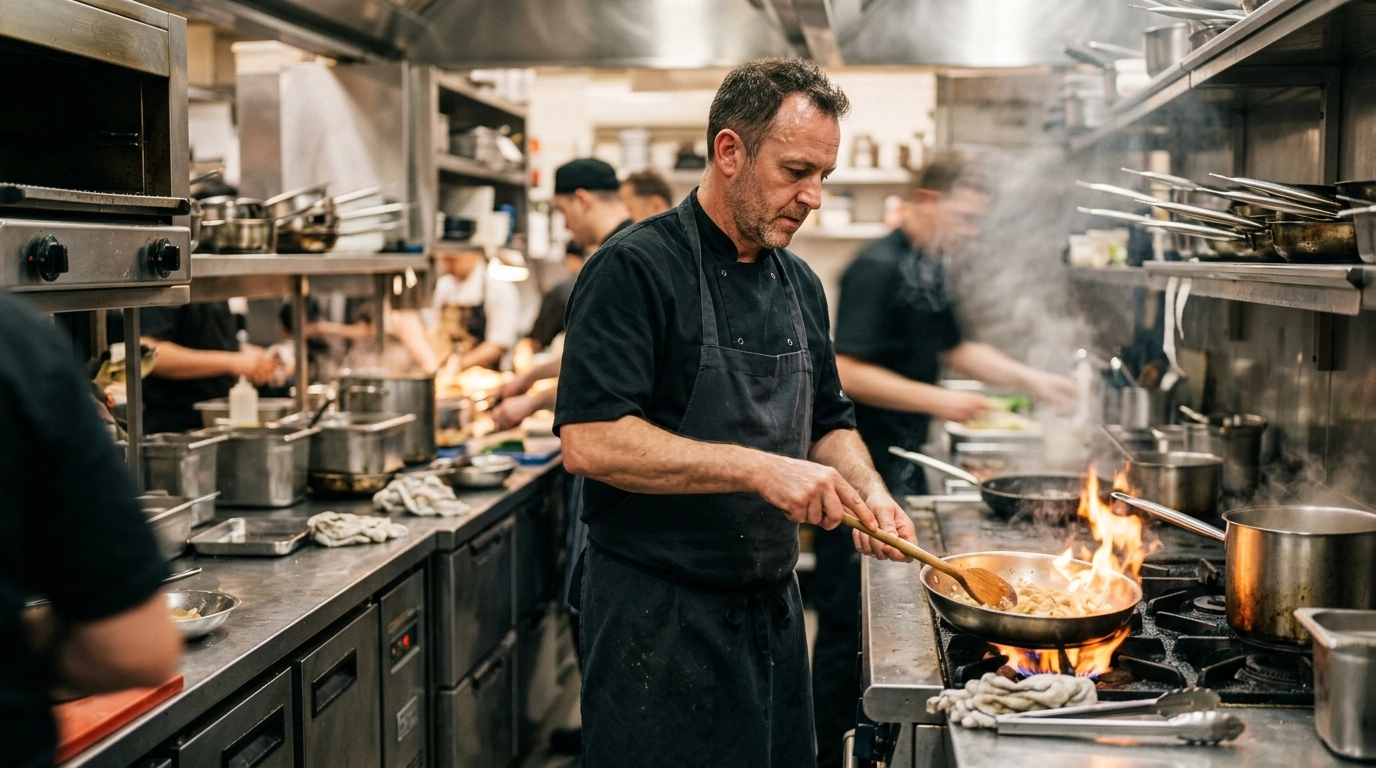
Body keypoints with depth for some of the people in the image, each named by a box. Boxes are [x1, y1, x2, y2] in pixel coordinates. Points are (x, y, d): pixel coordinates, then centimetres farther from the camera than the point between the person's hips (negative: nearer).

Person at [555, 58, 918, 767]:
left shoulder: (799, 284, 10)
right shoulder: (635, 270, -14)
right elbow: (590, 442, -24)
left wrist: (867, 491, -2)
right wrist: (758, 468, -28)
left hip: (773, 608, 7)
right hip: (659, 622, -7)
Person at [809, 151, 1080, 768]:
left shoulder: (927, 270, 13)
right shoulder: (877, 267, -17)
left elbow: (954, 348, 25)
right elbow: (848, 372, -24)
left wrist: (1032, 381, 17)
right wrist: (940, 401, -23)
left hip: (900, 467, 10)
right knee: (850, 622, -1)